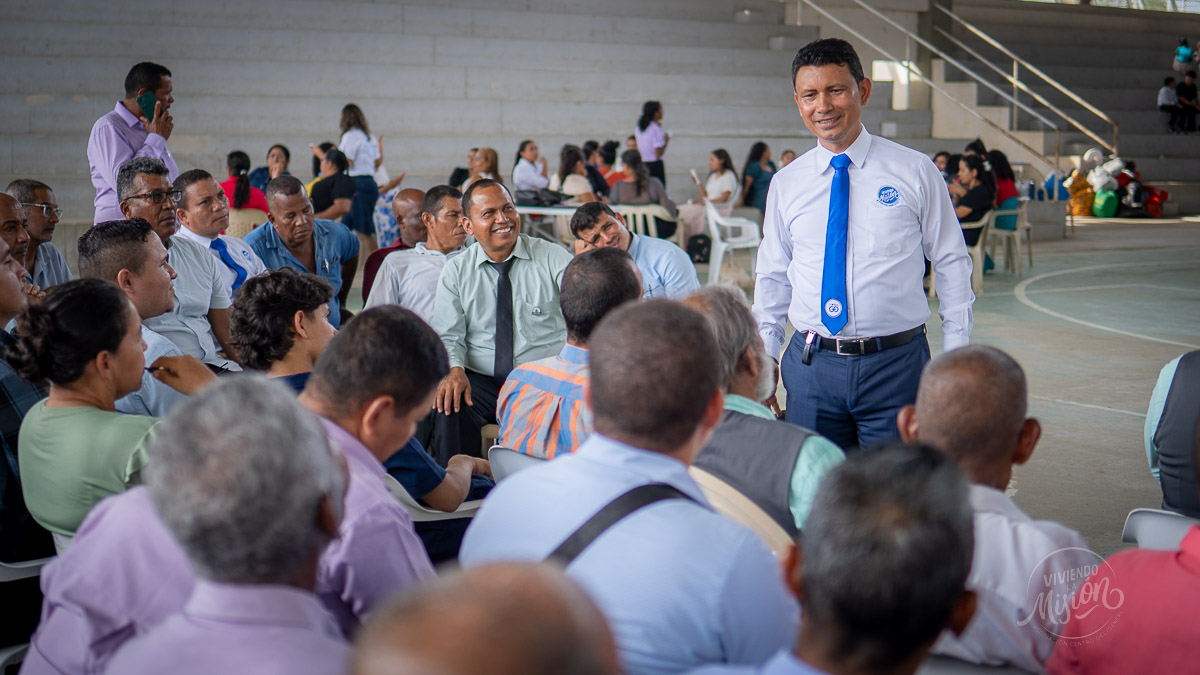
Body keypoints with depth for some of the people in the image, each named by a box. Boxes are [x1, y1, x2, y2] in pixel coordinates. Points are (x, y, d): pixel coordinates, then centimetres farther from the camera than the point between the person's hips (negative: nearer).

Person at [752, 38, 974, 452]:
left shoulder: (915, 172, 1)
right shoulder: (786, 184, 8)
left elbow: (952, 264, 5)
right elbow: (772, 277, 15)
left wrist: (956, 359, 0)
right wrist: (765, 356, 7)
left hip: (896, 364, -2)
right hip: (811, 366, 2)